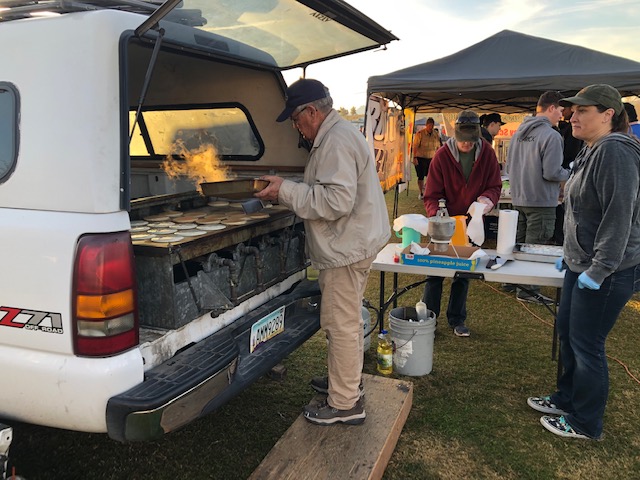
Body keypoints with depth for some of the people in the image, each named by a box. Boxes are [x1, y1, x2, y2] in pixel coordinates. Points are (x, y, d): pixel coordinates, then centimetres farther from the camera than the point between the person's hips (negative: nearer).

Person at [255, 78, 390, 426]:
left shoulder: (337, 142, -20)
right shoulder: (339, 134, 16)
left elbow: (337, 200, -28)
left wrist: (287, 191, -22)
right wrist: (289, 190, 14)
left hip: (347, 248, -11)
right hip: (354, 243, 11)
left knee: (341, 324, -2)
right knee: (348, 319, 22)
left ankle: (344, 404, 10)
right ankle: (347, 380, 38)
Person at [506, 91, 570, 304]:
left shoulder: (518, 132, 7)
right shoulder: (551, 136, -17)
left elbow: (509, 166, 13)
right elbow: (552, 173, -19)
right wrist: (569, 174, -1)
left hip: (518, 199, 8)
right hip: (541, 201, -8)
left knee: (517, 244, 18)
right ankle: (527, 289, 8)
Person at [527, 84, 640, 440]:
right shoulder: (592, 150, 13)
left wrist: (599, 270, -23)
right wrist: (571, 254, 21)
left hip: (606, 272, -10)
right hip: (582, 264, 10)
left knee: (586, 344, 1)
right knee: (567, 331, 19)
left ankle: (586, 424, 19)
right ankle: (567, 398, 38)